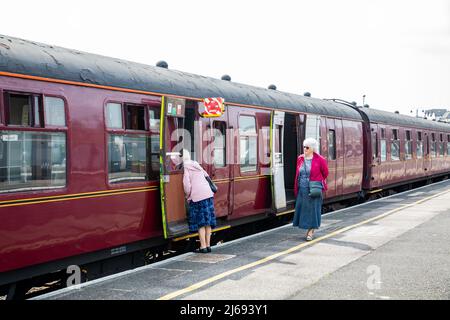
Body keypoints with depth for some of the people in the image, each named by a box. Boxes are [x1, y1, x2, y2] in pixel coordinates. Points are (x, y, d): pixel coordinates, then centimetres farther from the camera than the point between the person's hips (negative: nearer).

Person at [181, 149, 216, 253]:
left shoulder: (185, 168, -5)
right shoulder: (196, 165, 16)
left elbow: (187, 185, -10)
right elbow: (206, 176, 22)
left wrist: (188, 196, 4)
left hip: (197, 197, -7)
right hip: (208, 194, 7)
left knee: (200, 222, -1)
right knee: (208, 221, 9)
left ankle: (203, 246, -2)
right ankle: (208, 245, 13)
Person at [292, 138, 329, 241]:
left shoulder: (319, 159, -7)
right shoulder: (300, 159, 7)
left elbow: (325, 173, 5)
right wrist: (296, 189, 13)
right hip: (302, 190, 5)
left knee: (312, 208, 0)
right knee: (303, 208, 7)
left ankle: (311, 231, 9)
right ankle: (309, 229, 22)